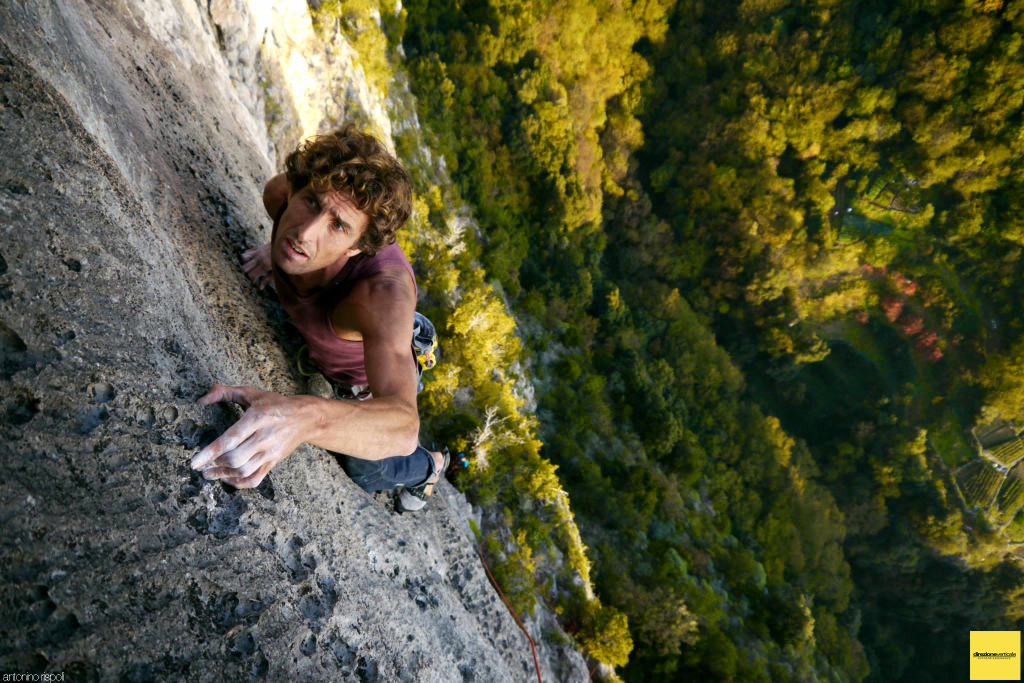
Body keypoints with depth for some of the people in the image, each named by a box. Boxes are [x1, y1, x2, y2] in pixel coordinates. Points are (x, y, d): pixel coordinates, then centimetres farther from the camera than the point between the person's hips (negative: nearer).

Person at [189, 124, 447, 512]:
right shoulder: (281, 193, -32)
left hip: (380, 377, -4)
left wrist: (304, 417, -79)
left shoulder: (385, 289, -50)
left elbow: (402, 428, -62)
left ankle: (428, 468, 56)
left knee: (366, 472, 23)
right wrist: (276, 246, -16)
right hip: (318, 350, 5)